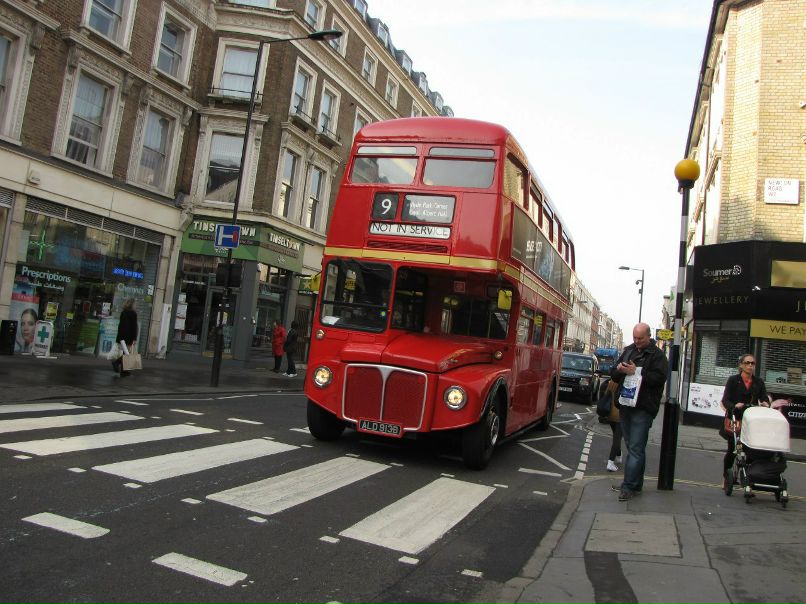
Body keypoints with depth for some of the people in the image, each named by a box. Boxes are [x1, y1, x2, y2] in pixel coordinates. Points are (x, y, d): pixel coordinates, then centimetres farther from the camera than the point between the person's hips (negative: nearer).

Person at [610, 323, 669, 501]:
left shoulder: (657, 355, -3)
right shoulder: (628, 351, 14)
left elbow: (659, 378, -16)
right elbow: (614, 375, 15)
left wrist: (637, 372, -22)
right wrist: (620, 370, -7)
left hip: (643, 408, -7)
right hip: (625, 406, 7)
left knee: (635, 448, -7)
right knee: (632, 446, 14)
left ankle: (629, 486, -5)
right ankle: (635, 484, 23)